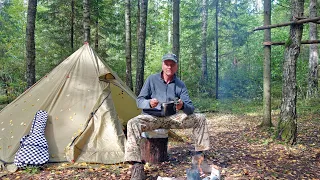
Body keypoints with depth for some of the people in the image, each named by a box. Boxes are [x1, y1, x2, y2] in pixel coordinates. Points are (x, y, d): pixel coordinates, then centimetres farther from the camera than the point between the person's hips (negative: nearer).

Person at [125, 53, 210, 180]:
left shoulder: (180, 85, 1)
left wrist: (183, 106, -31)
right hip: (152, 117, -2)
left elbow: (190, 107, -6)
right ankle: (136, 165, -33)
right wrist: (149, 103, -30)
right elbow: (139, 100, -6)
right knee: (133, 124, -34)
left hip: (172, 118, 3)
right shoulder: (152, 80, -4)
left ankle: (199, 154, 3)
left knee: (200, 119, -9)